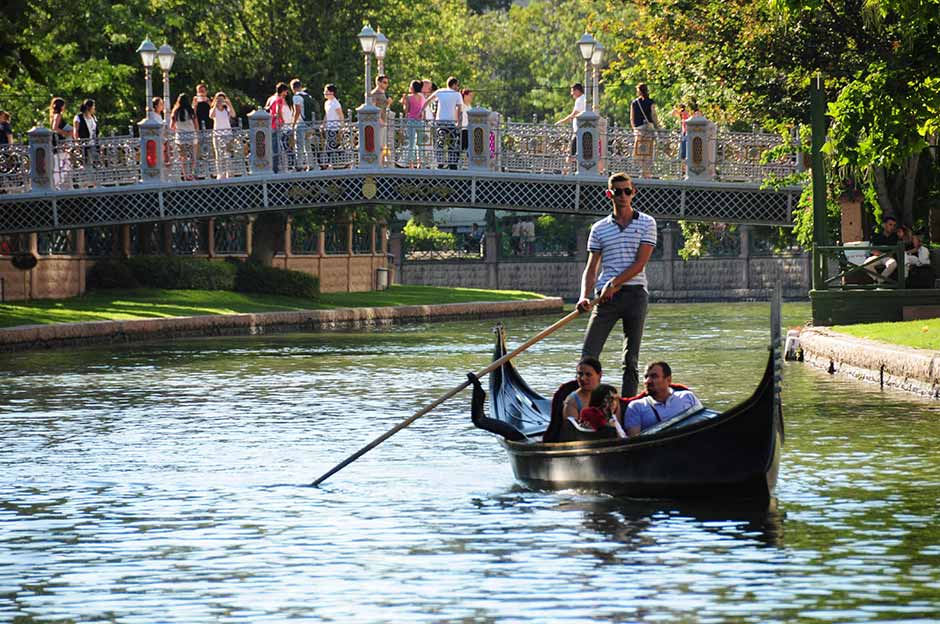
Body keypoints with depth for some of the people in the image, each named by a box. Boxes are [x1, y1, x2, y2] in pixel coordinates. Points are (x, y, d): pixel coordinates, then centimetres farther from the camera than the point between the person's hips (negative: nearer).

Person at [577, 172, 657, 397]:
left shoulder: (646, 224, 4)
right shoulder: (599, 229, 11)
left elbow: (640, 263, -5)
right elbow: (591, 268, 8)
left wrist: (614, 284, -14)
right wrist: (585, 296, -9)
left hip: (635, 294, -1)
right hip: (606, 296, 1)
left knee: (631, 360, 2)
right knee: (589, 355, -8)